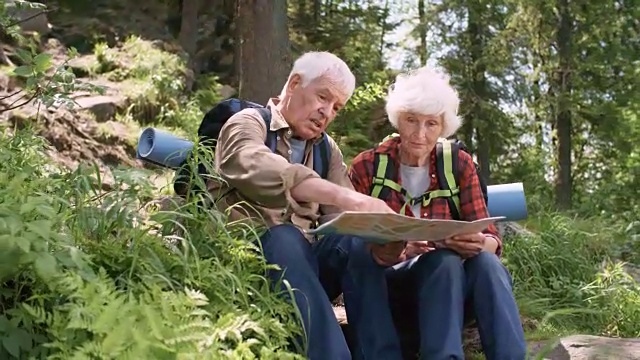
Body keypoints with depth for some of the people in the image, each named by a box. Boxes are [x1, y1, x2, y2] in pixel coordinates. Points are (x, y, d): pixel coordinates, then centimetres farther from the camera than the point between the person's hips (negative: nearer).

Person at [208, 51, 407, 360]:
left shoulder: (327, 148, 18)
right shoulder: (248, 123, -1)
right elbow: (257, 169, -27)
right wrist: (348, 197, -40)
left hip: (307, 255, 5)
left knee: (357, 242, -23)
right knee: (285, 238, -34)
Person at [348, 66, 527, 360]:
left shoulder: (459, 165, 4)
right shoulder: (367, 167, -2)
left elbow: (491, 238, -3)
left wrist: (479, 244, -29)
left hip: (451, 285, 3)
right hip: (388, 284, -2)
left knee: (486, 262, -31)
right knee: (444, 261, -33)